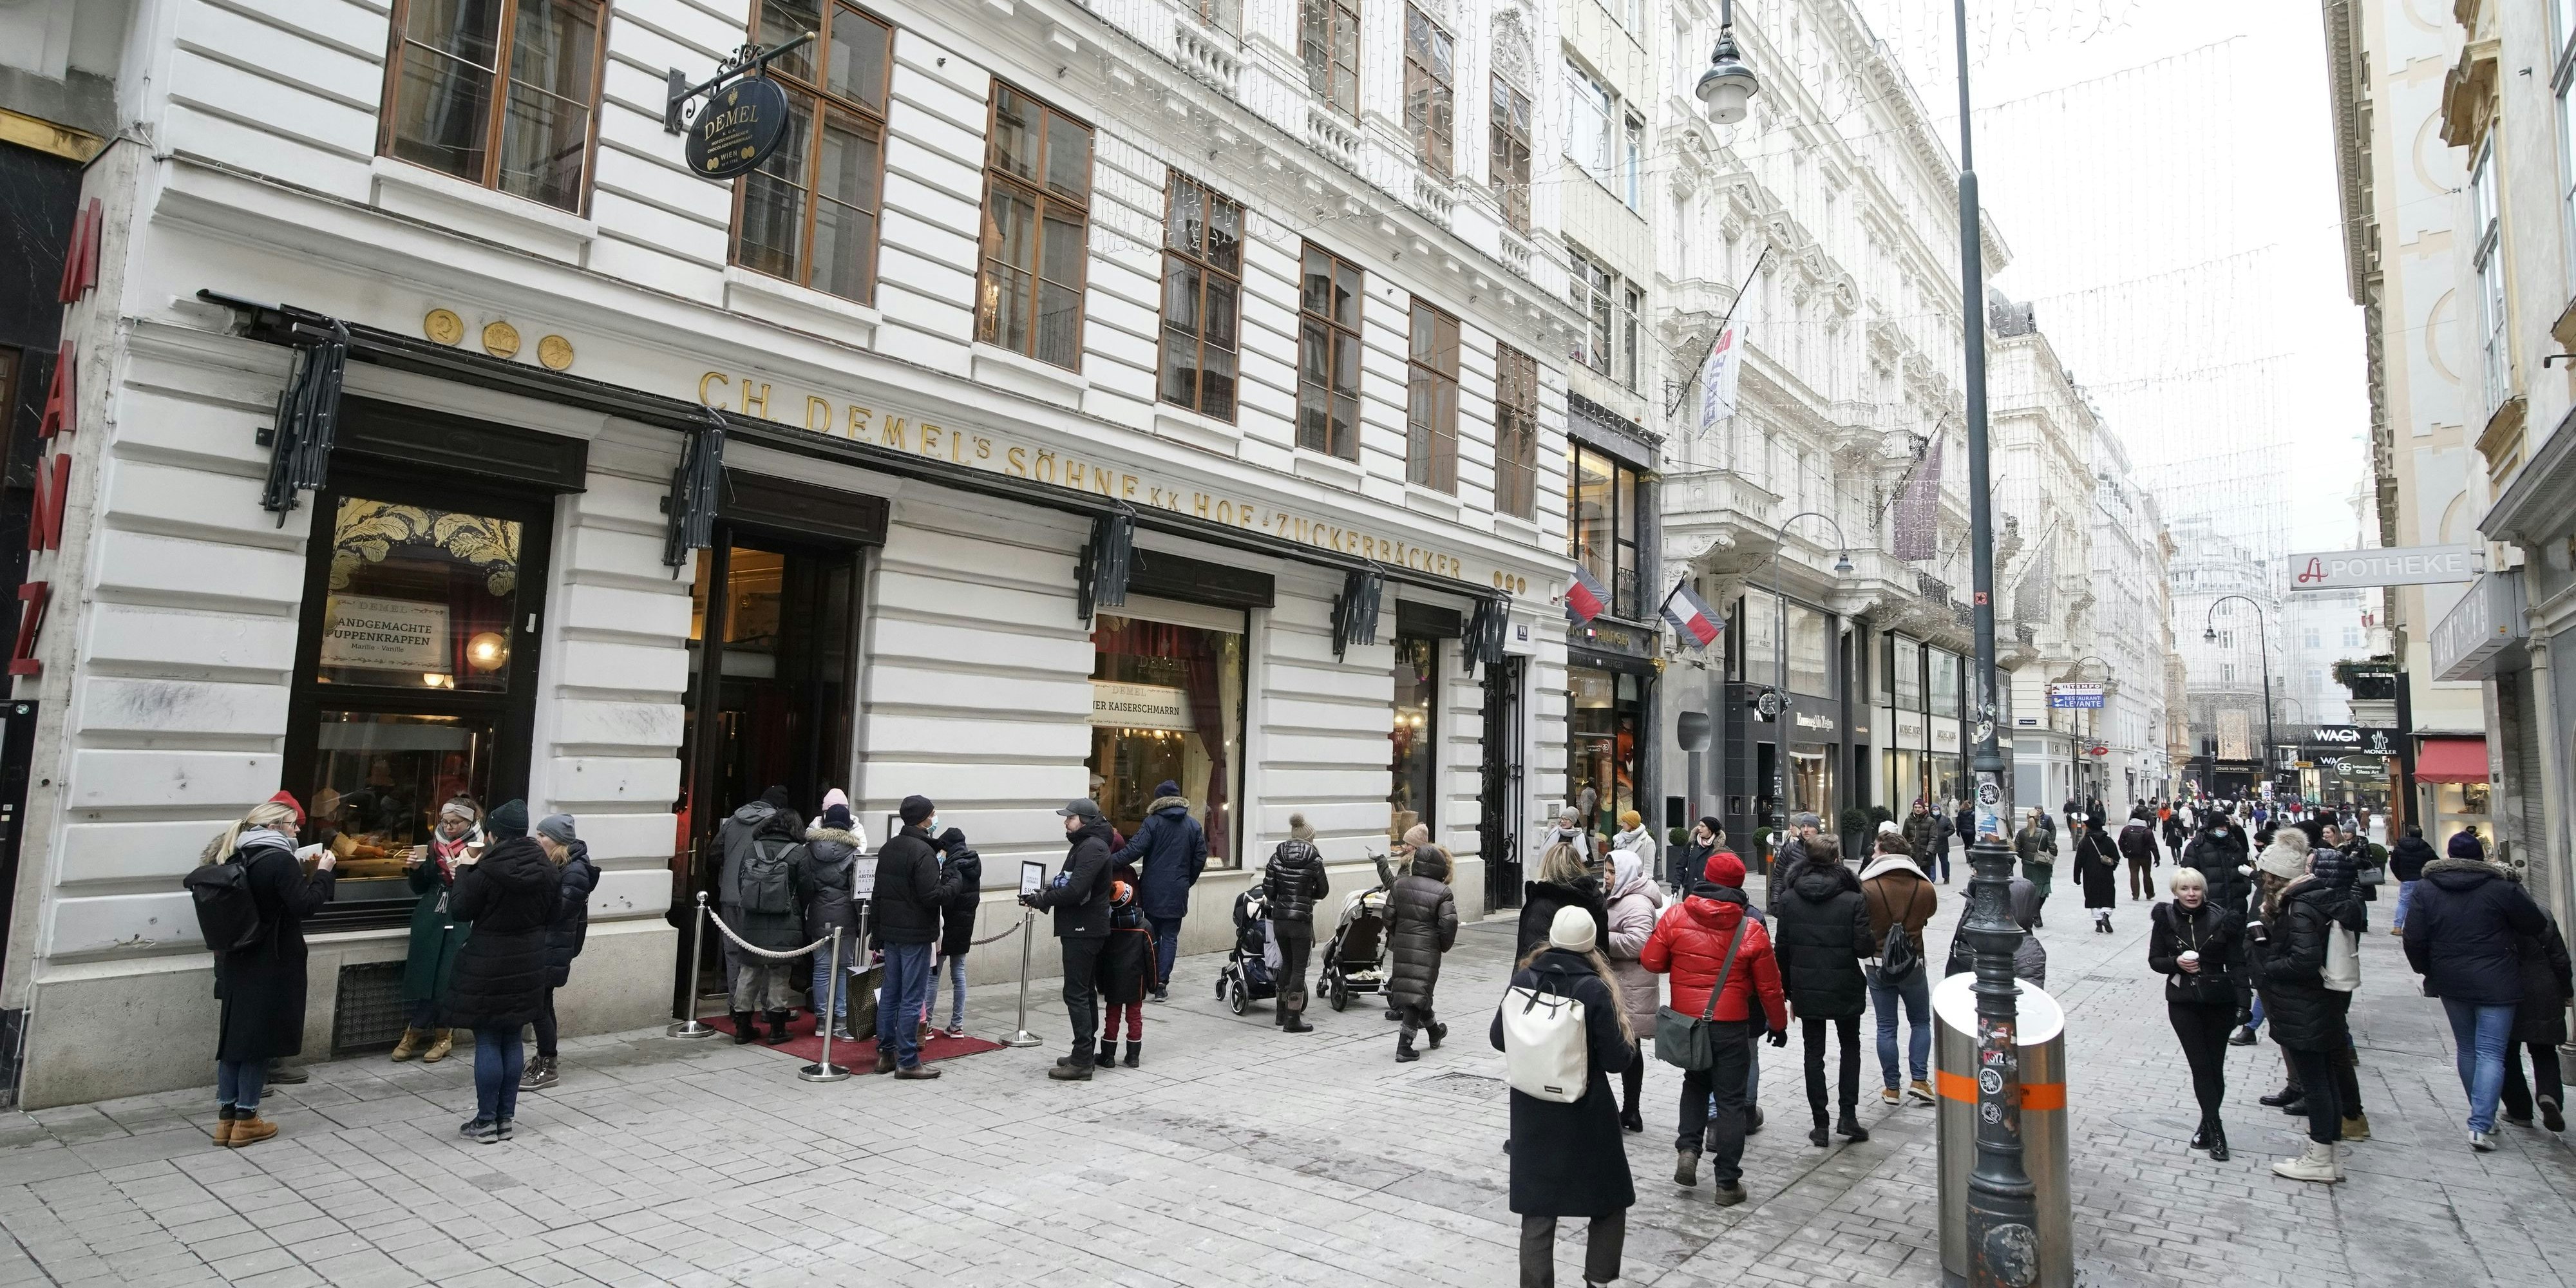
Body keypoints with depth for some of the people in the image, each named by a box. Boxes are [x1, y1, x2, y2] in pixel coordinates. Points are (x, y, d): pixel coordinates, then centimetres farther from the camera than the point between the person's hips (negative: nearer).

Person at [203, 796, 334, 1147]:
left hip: (236, 958, 8)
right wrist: (323, 871, -10)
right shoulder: (279, 859, -18)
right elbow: (306, 905, -21)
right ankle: (246, 1119, 7)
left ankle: (226, 1117, 16)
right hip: (271, 963, -8)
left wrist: (304, 873, 11)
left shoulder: (237, 856, 7)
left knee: (234, 1033, 12)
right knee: (260, 1036, 1)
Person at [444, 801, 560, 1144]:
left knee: (487, 1041, 4)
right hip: (529, 962, 5)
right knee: (512, 1039, 13)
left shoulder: (487, 870, -18)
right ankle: (505, 1119, 19)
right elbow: (551, 915, 7)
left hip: (488, 964, -5)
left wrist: (464, 871, 2)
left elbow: (461, 911, -7)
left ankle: (485, 1122, 11)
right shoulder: (547, 869, -1)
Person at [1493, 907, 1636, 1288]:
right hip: (1585, 1114, -3)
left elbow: (1499, 1039, 3)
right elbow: (1615, 1059, -12)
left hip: (1531, 1113, 3)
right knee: (1609, 1201, 20)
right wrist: (1629, 1038, 9)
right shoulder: (1594, 989, -16)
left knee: (1537, 1212, 12)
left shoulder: (1523, 978, -6)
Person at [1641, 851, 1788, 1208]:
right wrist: (1779, 1024, 14)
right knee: (1730, 1100, 8)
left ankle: (1688, 1148, 7)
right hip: (1732, 1024, -2)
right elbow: (1769, 987, -1)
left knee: (1695, 1082, 25)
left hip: (1686, 1019, 2)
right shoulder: (1752, 930, -8)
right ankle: (1727, 1183, 13)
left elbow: (1650, 961, -4)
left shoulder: (1675, 917, -8)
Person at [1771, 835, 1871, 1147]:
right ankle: (1848, 1115, 14)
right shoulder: (1853, 900, -13)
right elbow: (1863, 947, -15)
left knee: (1814, 1053, 10)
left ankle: (1820, 1125, 11)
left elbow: (1781, 949, -1)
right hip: (1844, 990, -1)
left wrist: (1788, 991, 9)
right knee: (1850, 1045, 20)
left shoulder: (1790, 899, -4)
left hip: (1806, 989, 2)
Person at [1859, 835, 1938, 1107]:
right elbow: (1929, 914, 8)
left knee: (1886, 1027, 8)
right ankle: (1919, 1080, 11)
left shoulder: (1867, 888, -16)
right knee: (1921, 1022, 19)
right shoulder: (1925, 888, -9)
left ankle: (1891, 1088, 13)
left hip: (1878, 965, -1)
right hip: (1913, 963, 1)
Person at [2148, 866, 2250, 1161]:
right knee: (2201, 1066, -3)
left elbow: (2237, 965, -2)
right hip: (2183, 1003, 0)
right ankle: (2215, 1132, 1)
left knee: (2215, 1066, 7)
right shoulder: (2165, 919, -2)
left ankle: (2208, 1125, 23)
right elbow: (2154, 961, 4)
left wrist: (2243, 1000, -11)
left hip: (2219, 1002, 0)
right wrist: (2176, 962, -16)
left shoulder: (2222, 920, -4)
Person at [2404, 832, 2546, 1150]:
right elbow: (2537, 926, 1)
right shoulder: (2501, 889, -9)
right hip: (2495, 984, -3)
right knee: (2491, 1053, -2)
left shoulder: (2426, 890, -1)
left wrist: (2427, 971, 12)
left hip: (2451, 983, 3)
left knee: (2467, 1049, 18)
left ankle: (2481, 1118, 26)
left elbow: (2414, 940, -2)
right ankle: (2481, 1125, -10)